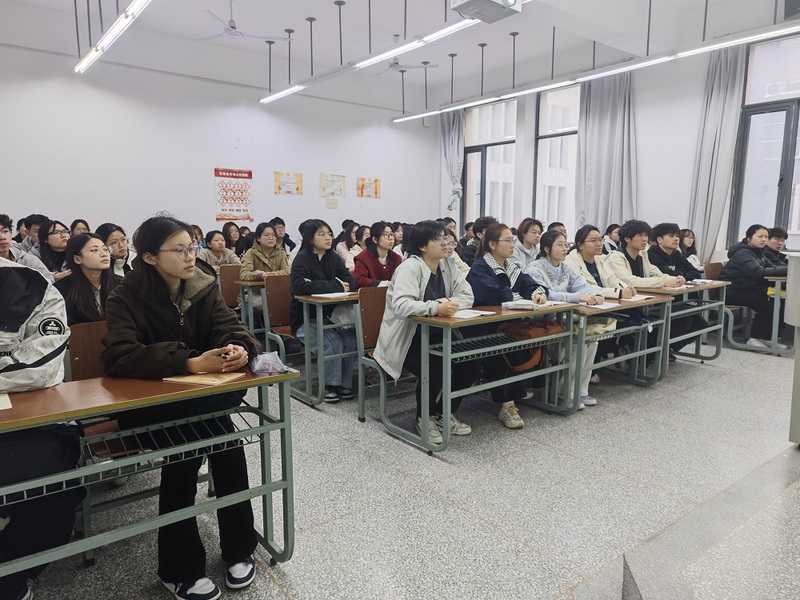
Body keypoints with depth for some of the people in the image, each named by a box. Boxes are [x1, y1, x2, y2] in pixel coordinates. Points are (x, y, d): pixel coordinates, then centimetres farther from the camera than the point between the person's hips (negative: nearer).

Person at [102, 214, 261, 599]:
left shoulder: (204, 286, 0)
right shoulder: (126, 298, -13)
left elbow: (229, 327, -7)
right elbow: (119, 358, -26)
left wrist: (239, 348, -33)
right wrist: (189, 363, -37)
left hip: (199, 395, 4)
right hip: (144, 403, -3)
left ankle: (238, 549, -9)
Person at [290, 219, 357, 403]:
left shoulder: (333, 258, 8)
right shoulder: (302, 258, -8)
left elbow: (350, 282, -5)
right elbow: (299, 286, -26)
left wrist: (317, 285, -19)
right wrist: (334, 286, -23)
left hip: (330, 316, 5)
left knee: (351, 339, -21)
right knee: (332, 343, -27)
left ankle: (345, 383, -5)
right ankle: (331, 385, -7)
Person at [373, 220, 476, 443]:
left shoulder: (447, 266, 4)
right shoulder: (410, 267, -18)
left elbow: (467, 295, -2)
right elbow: (400, 305, -32)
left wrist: (449, 304, -22)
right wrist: (435, 308, -43)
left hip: (435, 335, 7)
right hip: (405, 339, -7)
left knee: (468, 362, -11)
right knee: (434, 369, -28)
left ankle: (445, 414, 11)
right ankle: (424, 418, 2)